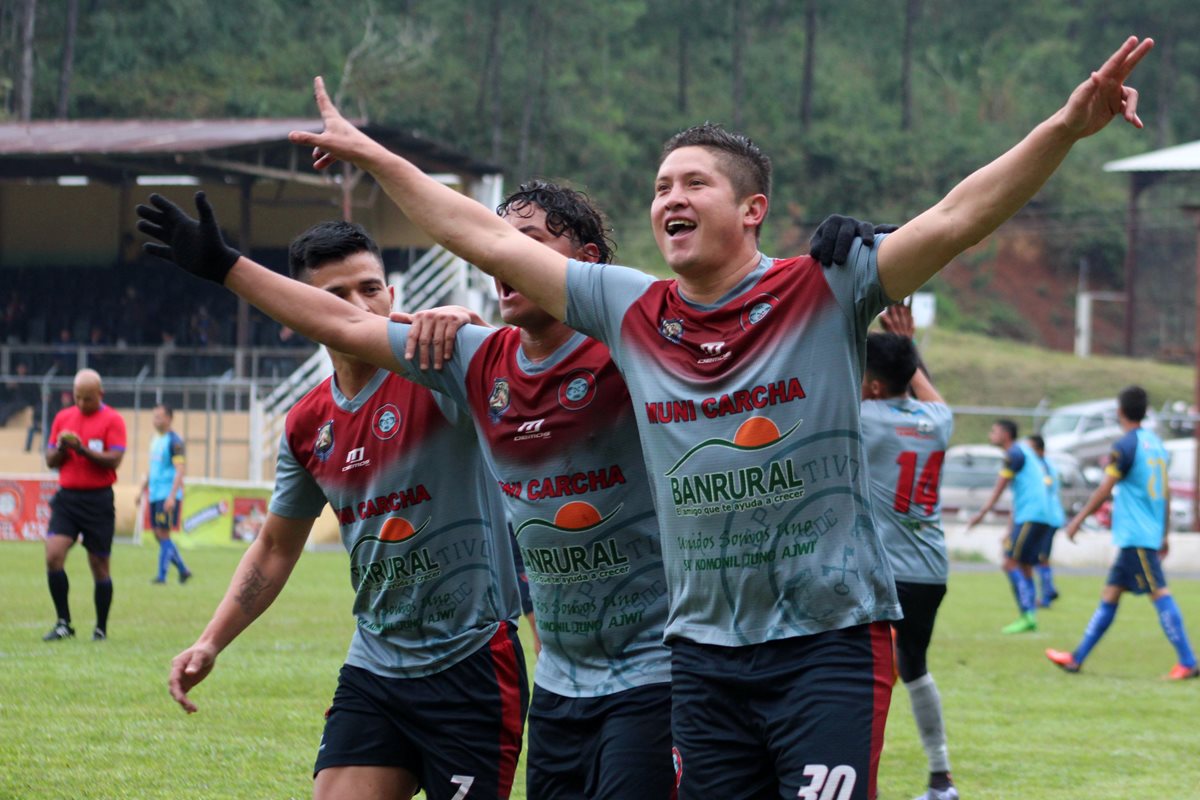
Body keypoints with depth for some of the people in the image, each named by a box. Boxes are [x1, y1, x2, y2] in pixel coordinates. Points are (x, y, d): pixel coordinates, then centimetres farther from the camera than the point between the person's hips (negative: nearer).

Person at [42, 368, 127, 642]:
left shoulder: (112, 420, -2)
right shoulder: (63, 417, 11)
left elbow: (114, 460, -13)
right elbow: (50, 461, 13)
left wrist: (82, 449, -24)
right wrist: (61, 448, -8)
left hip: (98, 499, -3)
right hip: (66, 498, 4)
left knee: (99, 565, 2)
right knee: (53, 556, -13)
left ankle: (101, 628, 15)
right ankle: (63, 623, -5)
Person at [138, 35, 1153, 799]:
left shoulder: (824, 294, -5)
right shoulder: (629, 311, 7)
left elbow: (955, 220, -16)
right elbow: (489, 239, 14)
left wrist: (1068, 127, -29)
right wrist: (375, 157, 19)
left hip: (829, 639, -4)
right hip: (704, 646, 5)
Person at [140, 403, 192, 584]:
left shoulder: (174, 441, -10)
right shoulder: (155, 439, 16)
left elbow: (179, 471, -16)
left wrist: (172, 496, -23)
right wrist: (143, 489, 25)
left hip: (168, 495, -8)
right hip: (155, 494, 8)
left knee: (163, 533, -9)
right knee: (158, 534, 8)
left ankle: (162, 575, -6)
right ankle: (183, 570, 17)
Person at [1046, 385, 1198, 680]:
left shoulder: (1126, 446, -12)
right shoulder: (1156, 443, 13)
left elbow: (1104, 490, -11)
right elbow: (1165, 493, 17)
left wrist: (1078, 520, -1)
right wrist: (1164, 535, 22)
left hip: (1135, 536, -9)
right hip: (1150, 532, 9)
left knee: (1160, 594, -12)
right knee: (1110, 594, 12)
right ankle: (1077, 658, 17)